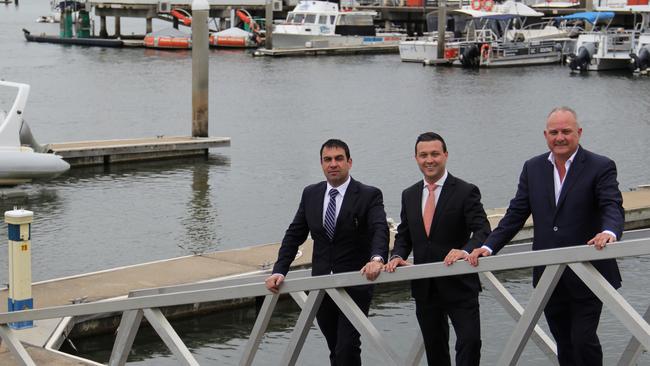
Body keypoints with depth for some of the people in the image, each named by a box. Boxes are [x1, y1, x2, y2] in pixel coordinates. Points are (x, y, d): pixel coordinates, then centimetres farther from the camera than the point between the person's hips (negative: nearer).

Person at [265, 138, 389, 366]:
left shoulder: (369, 196, -7)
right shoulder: (310, 194, 7)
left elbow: (380, 230, -23)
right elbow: (294, 235, 9)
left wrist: (377, 258, -44)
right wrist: (279, 271, -4)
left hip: (355, 286, -5)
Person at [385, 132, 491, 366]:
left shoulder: (466, 192, -5)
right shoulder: (409, 196, 11)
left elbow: (482, 230, -14)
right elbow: (404, 235, 15)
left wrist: (466, 250, -35)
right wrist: (398, 256, -6)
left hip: (459, 286, -5)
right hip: (424, 288, 5)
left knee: (469, 342, -13)